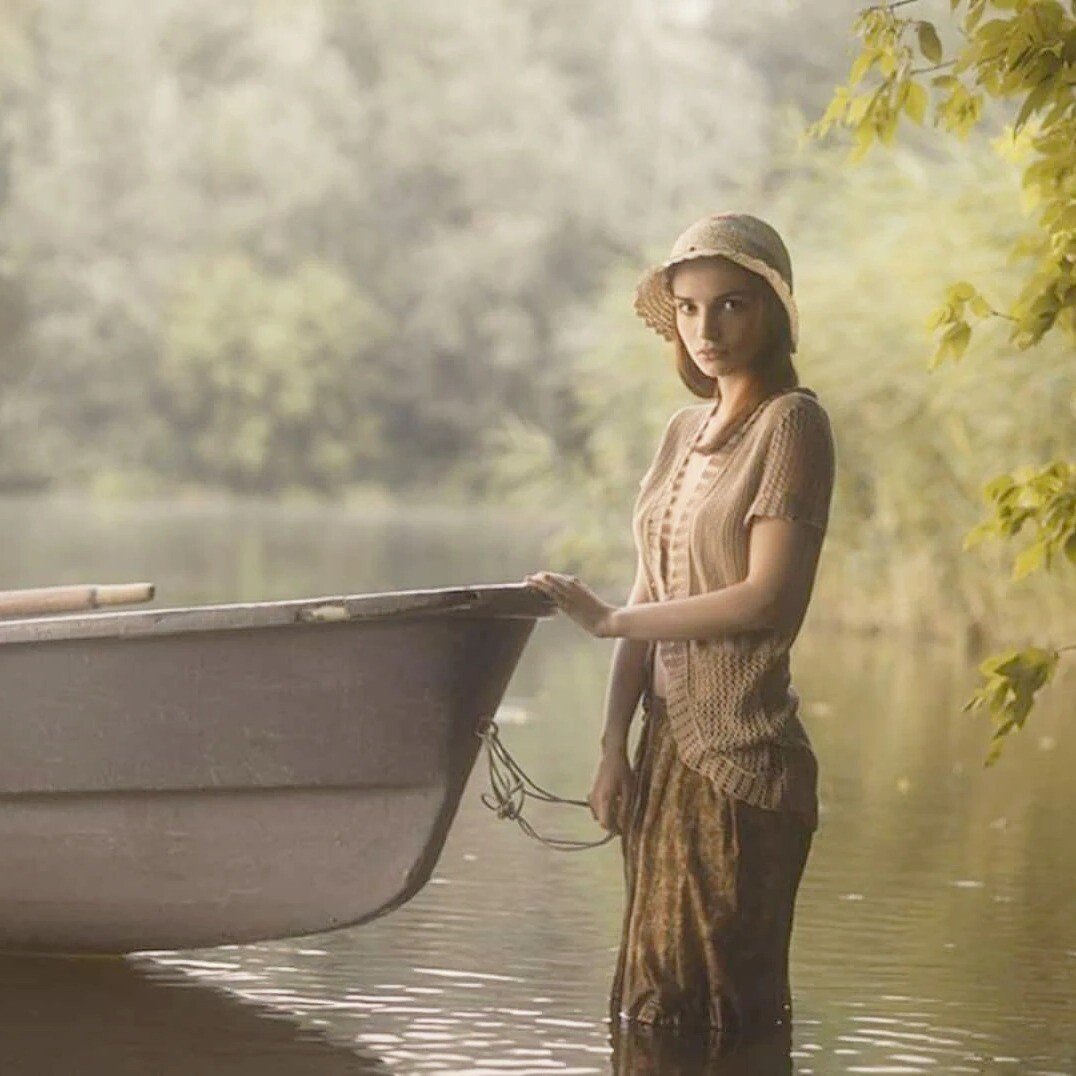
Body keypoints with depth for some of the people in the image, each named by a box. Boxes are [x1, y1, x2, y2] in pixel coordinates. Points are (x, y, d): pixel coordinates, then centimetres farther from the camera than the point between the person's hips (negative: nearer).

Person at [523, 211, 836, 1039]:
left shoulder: (791, 424, -8)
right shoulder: (685, 431, 14)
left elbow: (769, 600, -17)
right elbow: (651, 600, 11)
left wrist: (606, 619, -11)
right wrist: (614, 746, 2)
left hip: (743, 755, -7)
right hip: (670, 746, 7)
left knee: (725, 1013, -2)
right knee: (655, 1008, 10)